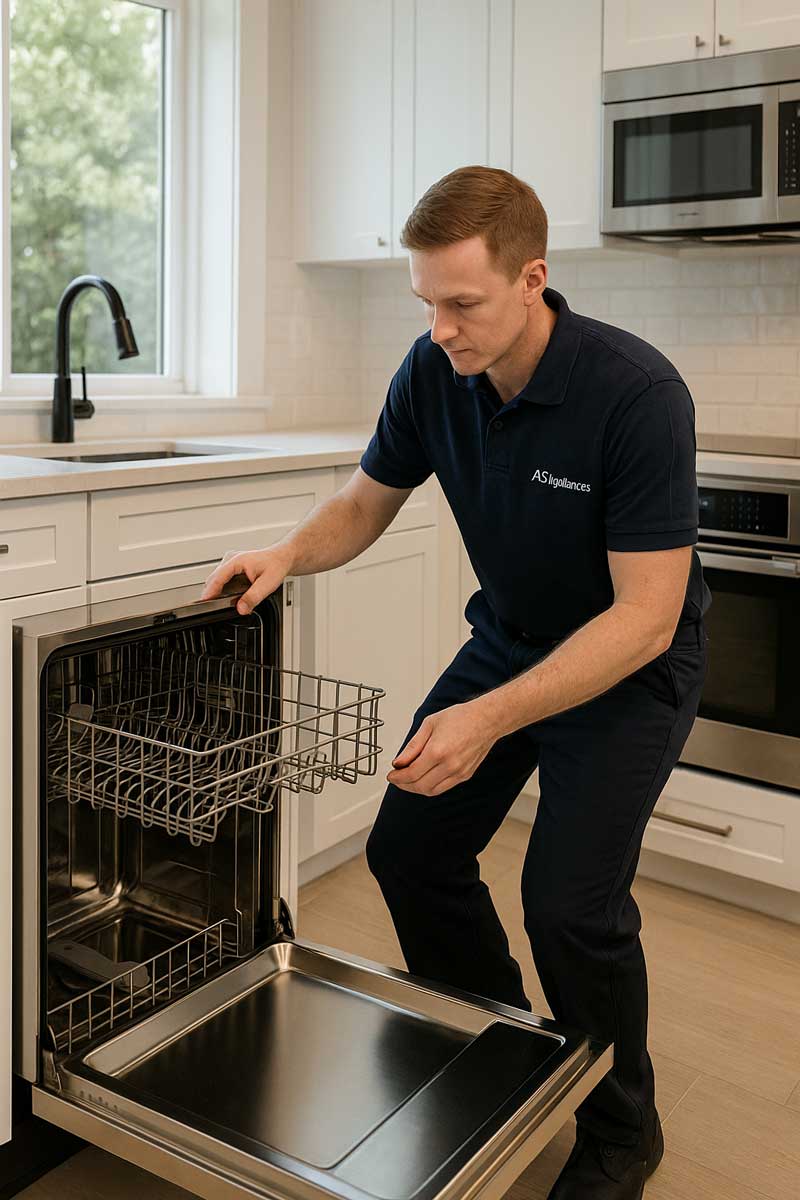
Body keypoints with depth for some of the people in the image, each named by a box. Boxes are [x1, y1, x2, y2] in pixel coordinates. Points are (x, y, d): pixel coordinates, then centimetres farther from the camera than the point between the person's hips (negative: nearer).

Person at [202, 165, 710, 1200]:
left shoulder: (637, 394, -30)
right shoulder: (434, 371, -13)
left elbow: (646, 615, -30)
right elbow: (367, 501, 3)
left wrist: (490, 718, -38)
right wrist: (289, 553, -18)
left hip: (632, 661, -6)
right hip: (508, 638, 6)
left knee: (568, 900, -16)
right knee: (408, 847, 4)